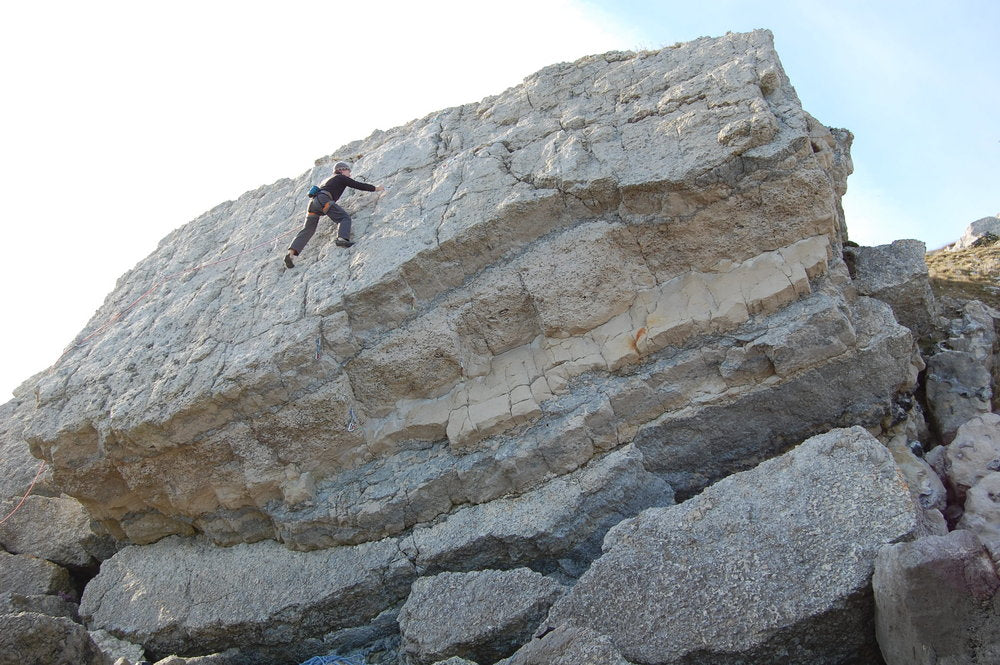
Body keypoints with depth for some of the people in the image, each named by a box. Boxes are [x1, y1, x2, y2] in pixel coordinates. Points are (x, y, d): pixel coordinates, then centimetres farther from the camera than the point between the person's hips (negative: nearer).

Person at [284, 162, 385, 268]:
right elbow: (359, 185, 13)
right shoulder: (342, 178, 16)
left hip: (313, 201, 7)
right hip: (323, 199, -7)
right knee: (345, 218, -9)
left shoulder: (328, 180, 38)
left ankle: (290, 253, -6)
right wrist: (376, 188, 23)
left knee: (307, 230, 6)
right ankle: (342, 238, -37)